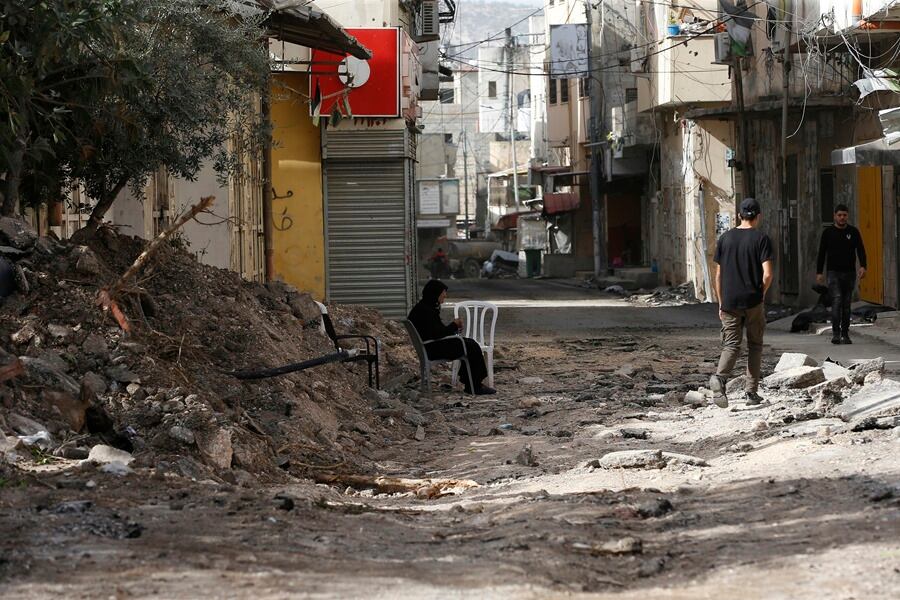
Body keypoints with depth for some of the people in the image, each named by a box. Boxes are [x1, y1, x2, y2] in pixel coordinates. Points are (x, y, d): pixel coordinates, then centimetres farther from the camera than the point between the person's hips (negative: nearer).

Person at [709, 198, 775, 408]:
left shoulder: (725, 238, 5)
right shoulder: (761, 239, -5)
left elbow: (718, 275, 7)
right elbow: (767, 274, -13)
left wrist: (721, 303, 14)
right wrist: (761, 293, 5)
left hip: (730, 302, 2)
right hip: (753, 302, -2)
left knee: (731, 345, 3)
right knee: (755, 345, 12)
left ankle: (719, 377, -25)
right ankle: (751, 392, 11)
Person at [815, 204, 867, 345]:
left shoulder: (853, 232, 7)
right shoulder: (828, 232, 3)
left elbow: (860, 250, -1)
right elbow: (821, 253, 6)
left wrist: (862, 266, -18)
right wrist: (819, 272, -1)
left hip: (850, 272, 2)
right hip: (834, 273, -2)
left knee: (846, 304, 6)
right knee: (836, 301, -16)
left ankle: (845, 334, 11)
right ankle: (836, 333, -21)